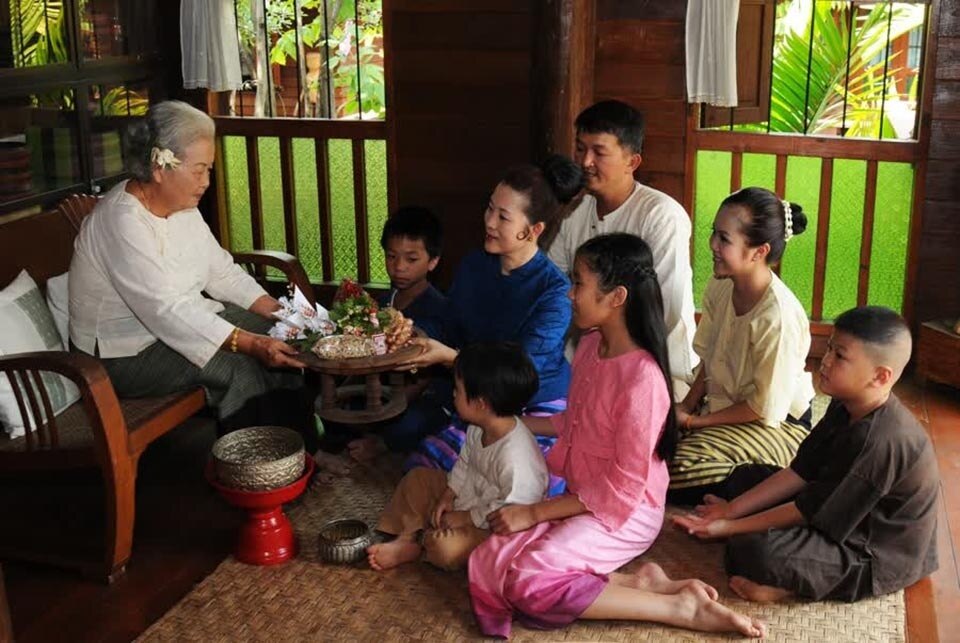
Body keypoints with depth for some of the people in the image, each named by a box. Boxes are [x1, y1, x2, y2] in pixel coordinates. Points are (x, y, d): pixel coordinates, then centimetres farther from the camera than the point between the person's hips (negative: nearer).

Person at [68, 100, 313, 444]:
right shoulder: (122, 221, -26)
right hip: (126, 353, -9)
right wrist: (252, 345, -38)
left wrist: (279, 312, -8)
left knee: (278, 338, -4)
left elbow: (223, 272, 6)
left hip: (185, 322, 9)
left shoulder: (182, 207, 2)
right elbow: (166, 310, -33)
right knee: (240, 367, -25)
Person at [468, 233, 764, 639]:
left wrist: (535, 513, -19)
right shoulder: (589, 346, 1)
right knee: (492, 563, -9)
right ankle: (637, 585, -7)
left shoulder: (641, 377, -25)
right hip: (577, 496, 8)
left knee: (527, 582, -26)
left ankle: (680, 606, -15)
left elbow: (623, 488, -22)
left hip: (624, 512, -8)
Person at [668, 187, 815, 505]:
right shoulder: (720, 286, -8)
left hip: (778, 423, -7)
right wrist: (687, 406, -10)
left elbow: (766, 410, -23)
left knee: (679, 471, -24)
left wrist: (693, 421, -17)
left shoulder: (778, 316, -30)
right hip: (724, 402, 8)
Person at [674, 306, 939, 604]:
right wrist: (733, 509, -4)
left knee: (754, 550, -31)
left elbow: (811, 511, -25)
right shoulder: (846, 408, -3)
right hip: (844, 514, 10)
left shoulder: (880, 441, -32)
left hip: (879, 558, -10)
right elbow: (800, 472, 2)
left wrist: (731, 527, -18)